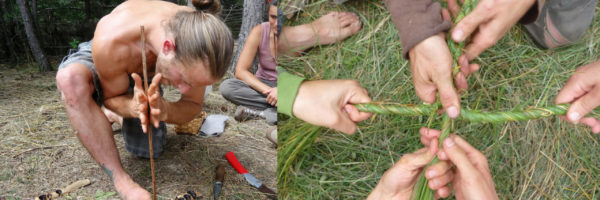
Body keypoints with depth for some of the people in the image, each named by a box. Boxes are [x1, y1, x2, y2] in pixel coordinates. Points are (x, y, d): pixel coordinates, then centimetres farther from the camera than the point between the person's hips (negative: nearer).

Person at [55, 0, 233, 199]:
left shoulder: (195, 49, -35)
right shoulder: (110, 40, -43)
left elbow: (194, 106, -20)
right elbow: (112, 97, -22)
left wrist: (165, 111, -43)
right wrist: (133, 107, -46)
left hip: (145, 76, 3)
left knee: (147, 149, -9)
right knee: (70, 77, -38)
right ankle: (120, 178, -31)